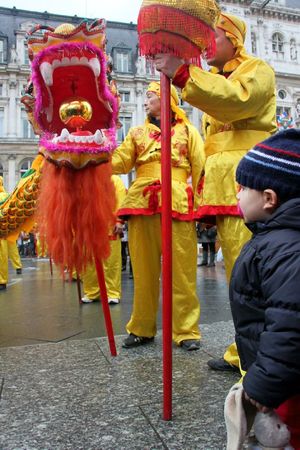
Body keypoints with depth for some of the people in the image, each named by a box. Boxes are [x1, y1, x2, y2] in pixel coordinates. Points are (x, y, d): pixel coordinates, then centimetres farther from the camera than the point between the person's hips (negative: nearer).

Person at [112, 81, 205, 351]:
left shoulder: (188, 131, 14)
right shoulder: (137, 133, 21)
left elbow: (200, 169, 6)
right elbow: (121, 162, 7)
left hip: (178, 204, -3)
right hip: (141, 204, 3)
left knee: (182, 270, -2)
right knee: (144, 270, 6)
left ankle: (186, 330, 7)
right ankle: (142, 328, 17)